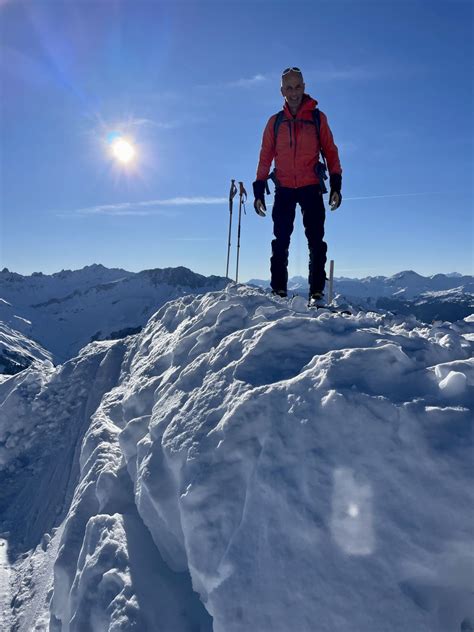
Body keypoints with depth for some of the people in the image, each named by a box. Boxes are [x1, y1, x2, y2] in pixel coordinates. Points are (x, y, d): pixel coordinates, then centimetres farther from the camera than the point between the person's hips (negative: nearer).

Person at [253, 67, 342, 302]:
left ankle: (317, 291, -3)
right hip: (283, 189, 1)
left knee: (316, 241, -5)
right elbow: (265, 158, 11)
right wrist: (259, 191, 4)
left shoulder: (318, 118, 8)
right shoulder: (275, 122, 11)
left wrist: (336, 186, -4)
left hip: (311, 188, -1)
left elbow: (330, 152, 7)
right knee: (280, 242, -2)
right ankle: (278, 290, 2)